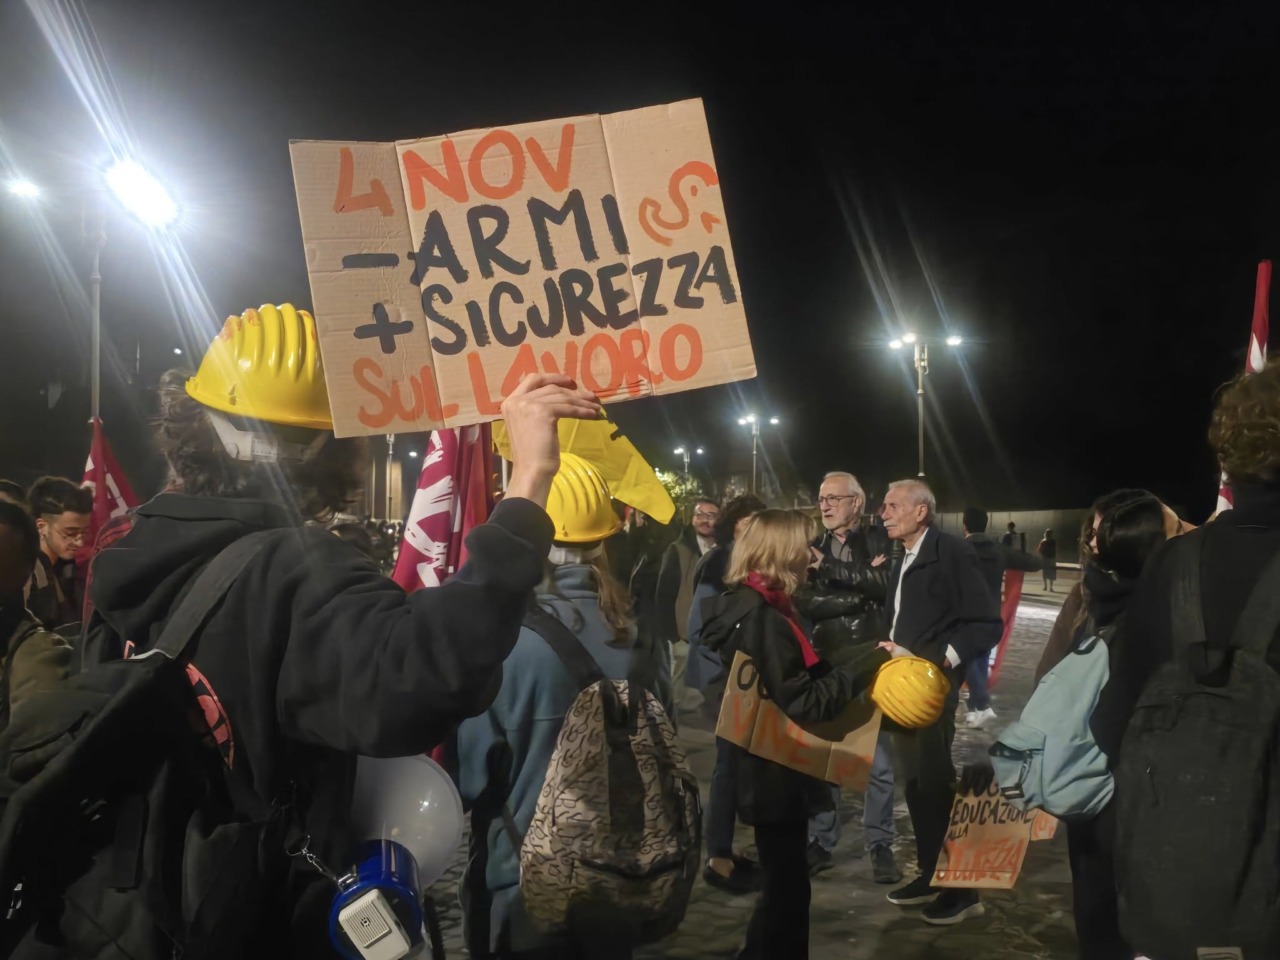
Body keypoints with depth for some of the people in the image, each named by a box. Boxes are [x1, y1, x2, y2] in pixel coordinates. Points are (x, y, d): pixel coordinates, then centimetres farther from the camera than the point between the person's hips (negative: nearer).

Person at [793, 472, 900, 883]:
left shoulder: (878, 541, 2)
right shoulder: (811, 549, 7)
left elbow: (886, 583, -17)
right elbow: (806, 603, -7)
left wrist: (831, 568, -18)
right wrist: (863, 591, -16)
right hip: (826, 663, 2)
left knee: (879, 761, 4)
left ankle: (881, 845, 17)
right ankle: (820, 842, 20)